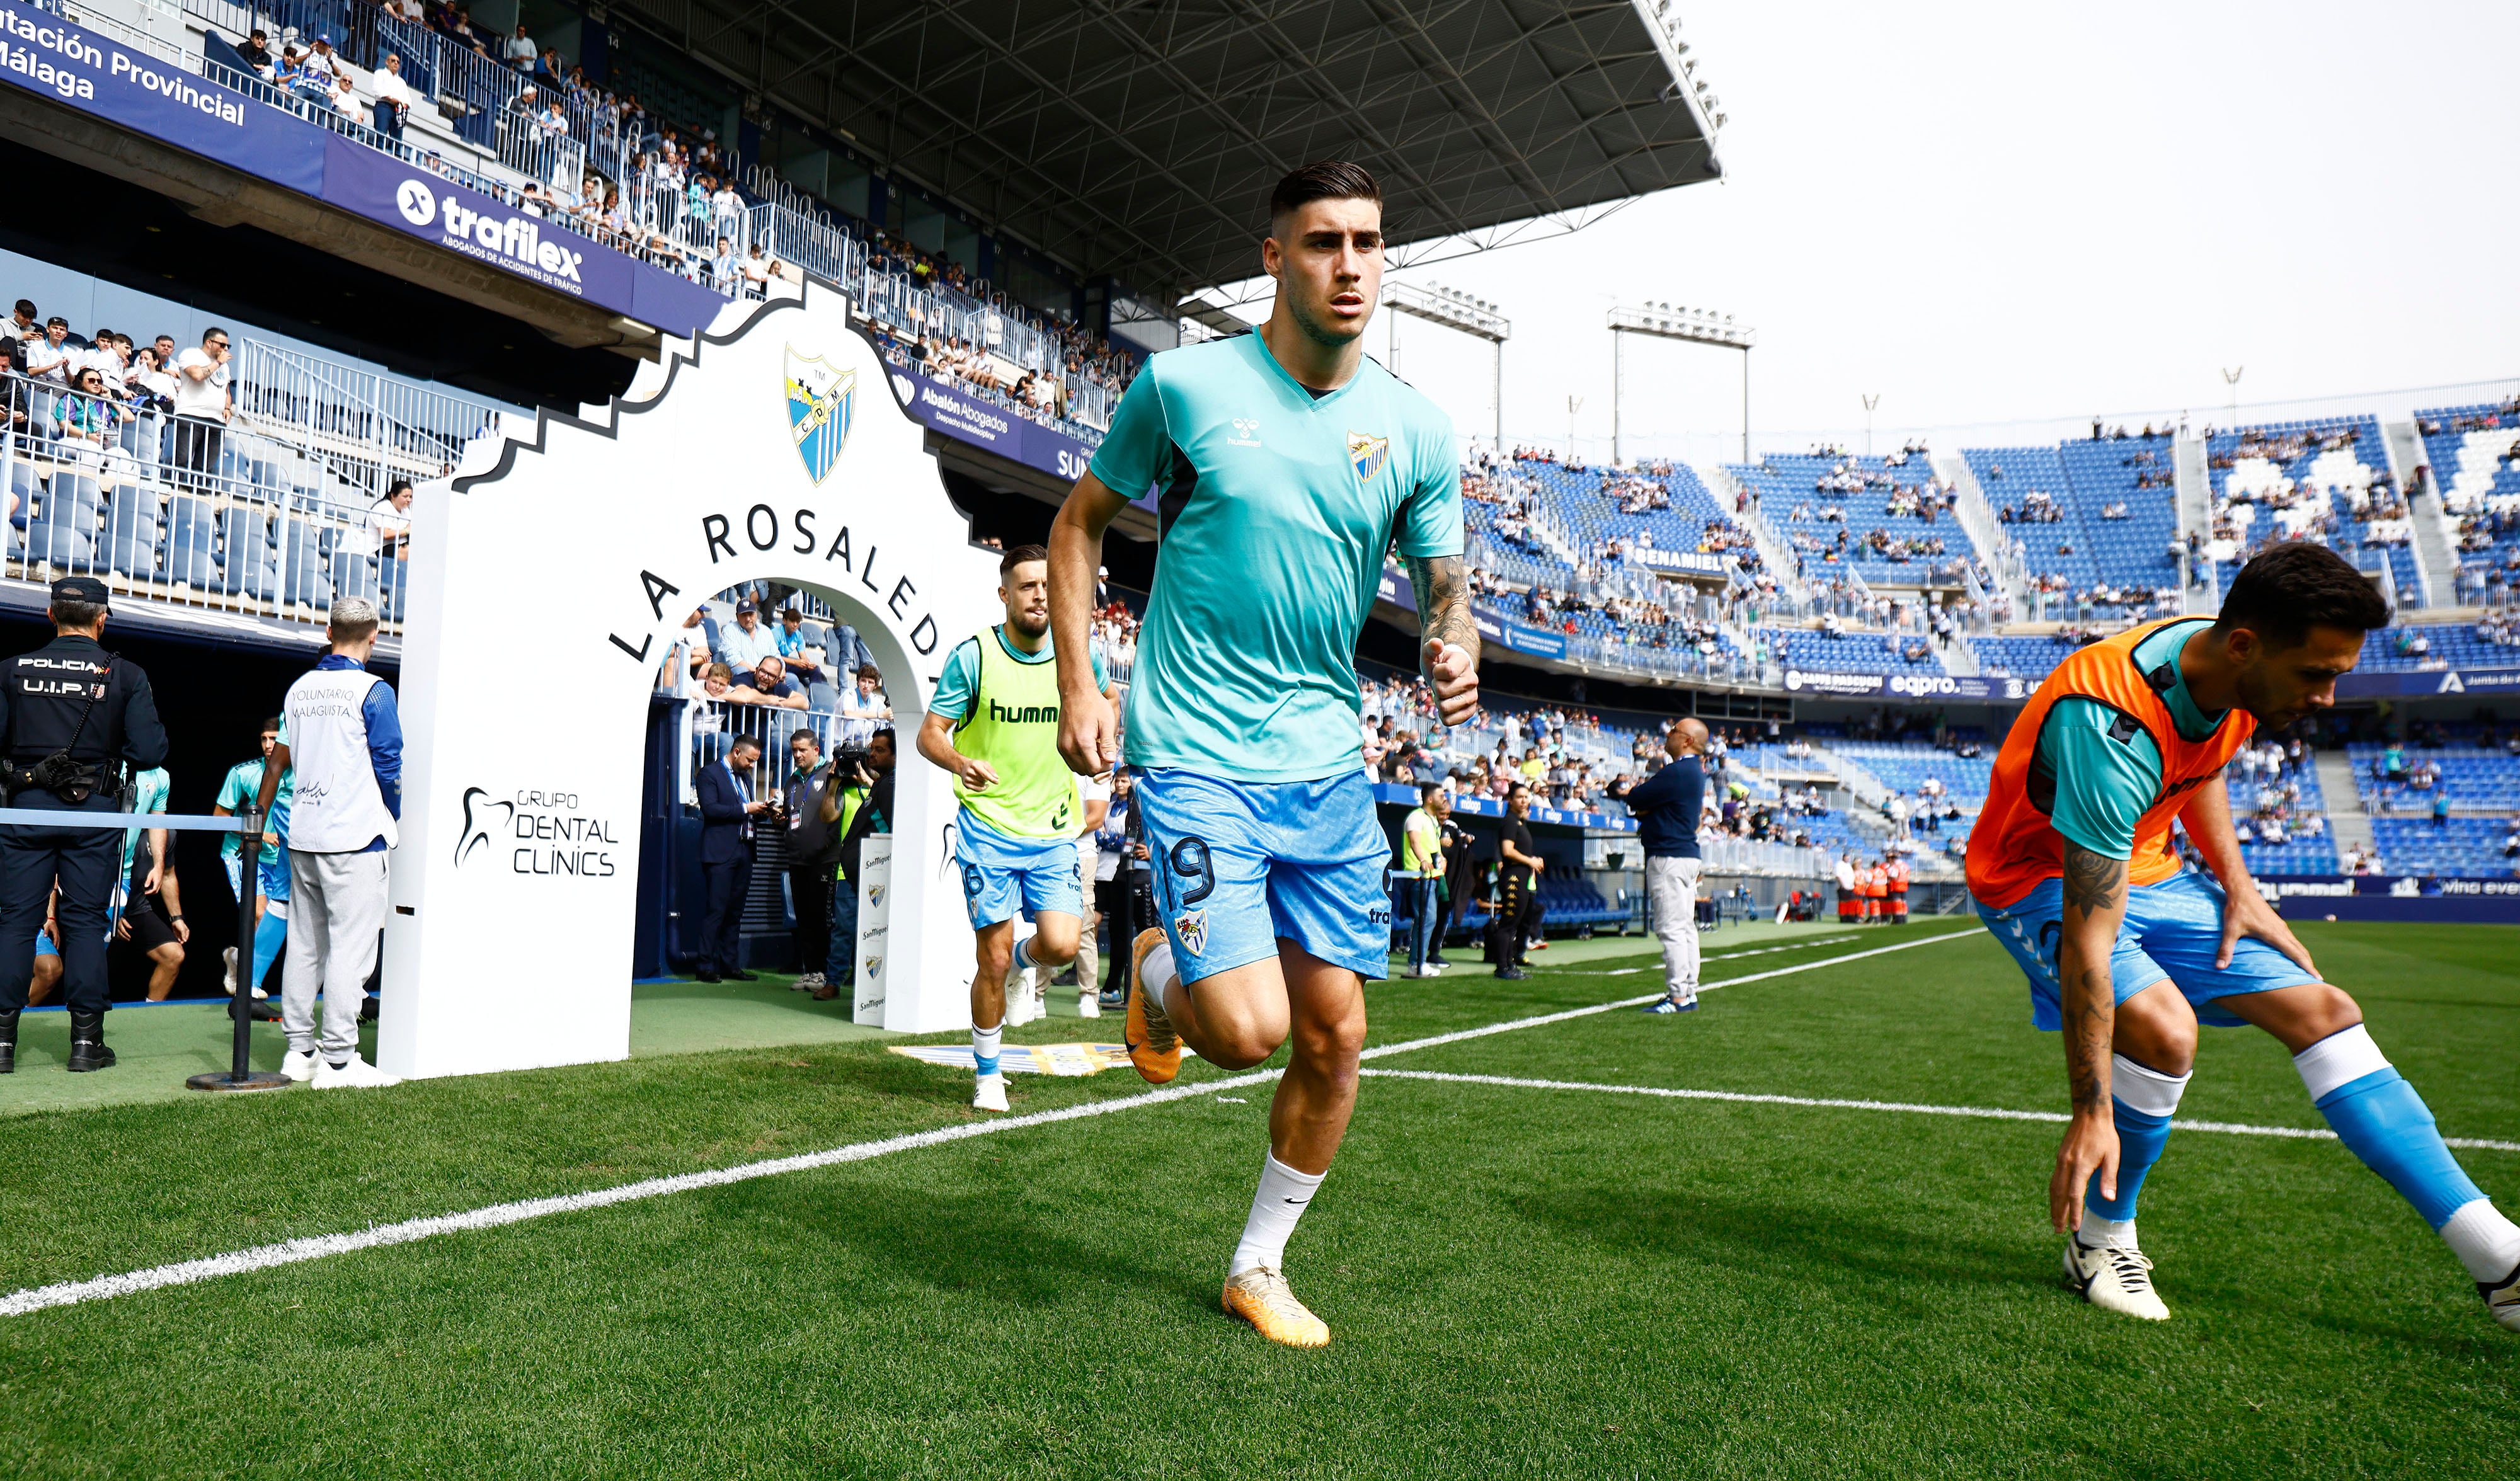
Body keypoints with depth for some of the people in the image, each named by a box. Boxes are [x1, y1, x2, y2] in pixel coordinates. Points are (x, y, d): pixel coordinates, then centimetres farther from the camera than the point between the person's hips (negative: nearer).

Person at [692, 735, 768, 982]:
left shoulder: (745, 777, 21)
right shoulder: (710, 774, -3)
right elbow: (710, 808, -15)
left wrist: (762, 811, 6)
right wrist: (745, 809, -15)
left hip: (743, 851, 8)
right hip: (720, 853, -8)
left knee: (735, 912, 9)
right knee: (716, 910, -8)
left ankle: (730, 965, 13)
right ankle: (706, 967, -3)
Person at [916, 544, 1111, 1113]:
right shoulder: (972, 655, -8)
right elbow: (930, 733, -5)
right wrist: (959, 762, -25)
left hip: (1054, 828, 3)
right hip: (987, 827, -2)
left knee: (1061, 946, -11)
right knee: (993, 961, -1)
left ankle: (1019, 959, 28)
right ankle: (987, 1074, 21)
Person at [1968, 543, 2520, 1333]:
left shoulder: (2227, 673, -10)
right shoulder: (2114, 729, -36)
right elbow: (2087, 941, -36)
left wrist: (2236, 883, 5)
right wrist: (2092, 1114, -34)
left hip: (2144, 870, 8)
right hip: (2040, 879, -8)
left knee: (2323, 1011, 0)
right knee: (2163, 1028, -31)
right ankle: (2101, 1240, -6)